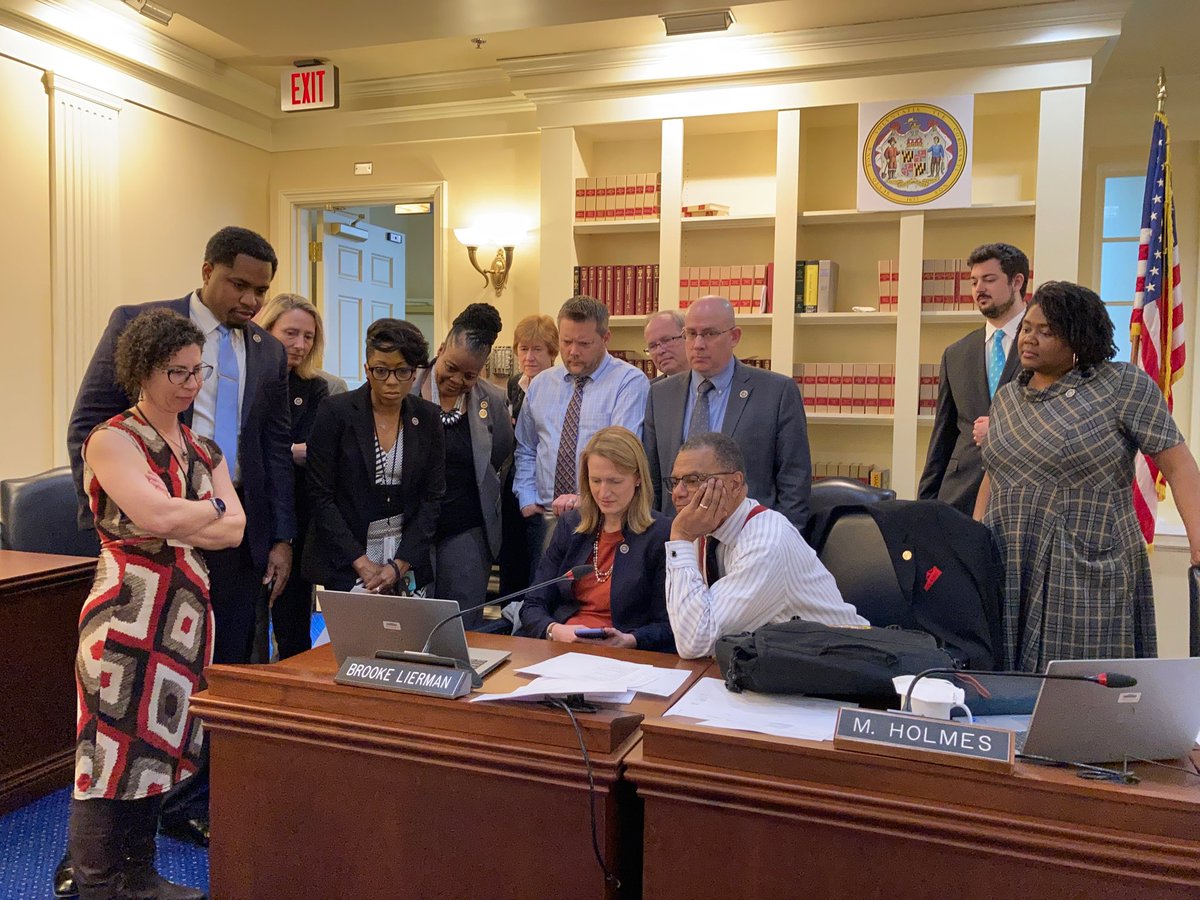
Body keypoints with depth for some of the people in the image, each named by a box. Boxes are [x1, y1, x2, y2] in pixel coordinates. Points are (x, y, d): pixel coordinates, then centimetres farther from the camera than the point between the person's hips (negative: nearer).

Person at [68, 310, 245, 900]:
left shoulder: (204, 450, 14)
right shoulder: (112, 440, -6)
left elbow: (234, 531, 4)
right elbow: (155, 517, -21)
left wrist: (174, 520, -10)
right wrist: (212, 508, -5)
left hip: (186, 613, 7)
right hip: (128, 612, -7)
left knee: (155, 746, 15)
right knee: (114, 748, 0)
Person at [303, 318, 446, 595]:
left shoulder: (428, 418, 1)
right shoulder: (335, 412, -7)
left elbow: (432, 497, 1)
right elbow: (321, 495, -8)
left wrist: (399, 565, -9)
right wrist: (361, 562, -13)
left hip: (407, 559, 2)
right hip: (344, 562, -2)